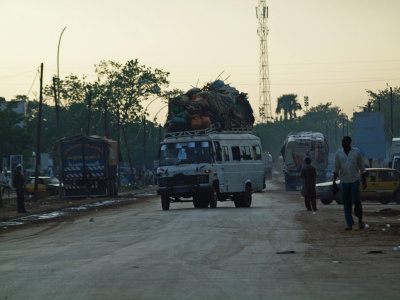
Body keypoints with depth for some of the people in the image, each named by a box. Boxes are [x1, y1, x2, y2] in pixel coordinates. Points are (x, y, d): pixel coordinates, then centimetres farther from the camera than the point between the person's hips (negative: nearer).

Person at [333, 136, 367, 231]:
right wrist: (334, 181, -2)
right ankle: (350, 224, 6)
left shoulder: (356, 152, 0)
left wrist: (364, 181, 5)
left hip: (355, 181, -2)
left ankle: (360, 220, 11)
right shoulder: (338, 153, 3)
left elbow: (362, 167, 5)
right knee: (347, 204, 1)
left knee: (356, 201, -11)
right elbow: (336, 169, 5)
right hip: (344, 182, 2)